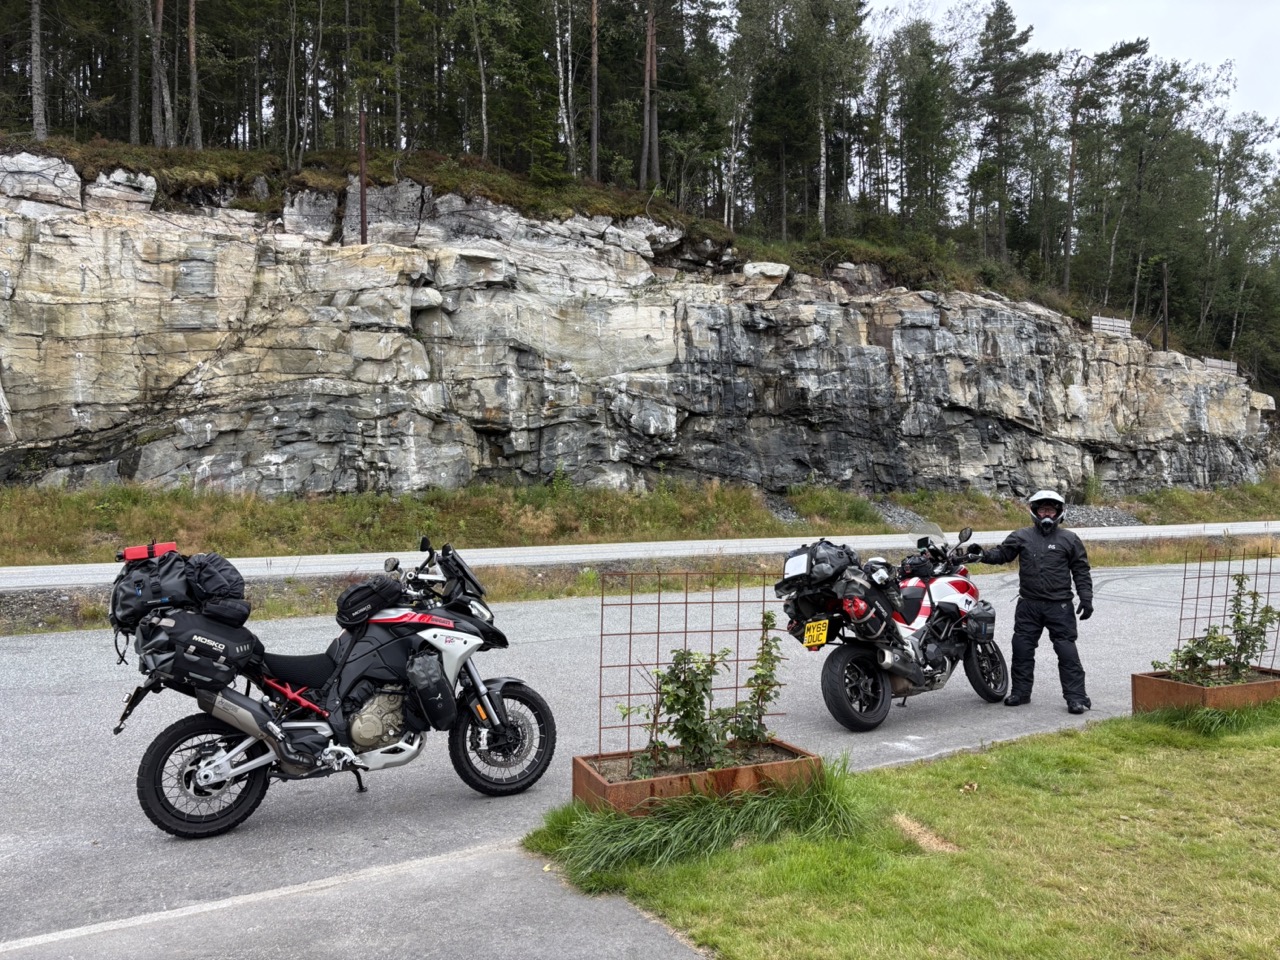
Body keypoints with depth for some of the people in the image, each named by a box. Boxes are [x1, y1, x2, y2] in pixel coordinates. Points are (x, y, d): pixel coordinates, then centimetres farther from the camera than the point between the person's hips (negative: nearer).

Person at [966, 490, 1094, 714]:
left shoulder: (1069, 540, 4)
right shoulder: (1021, 536, 7)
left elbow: (1081, 571, 6)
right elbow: (1002, 554, 5)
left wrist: (1086, 599, 0)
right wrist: (982, 554, -14)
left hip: (1059, 605, -2)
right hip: (1029, 604, 2)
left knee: (1067, 651, -3)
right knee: (1022, 648, 6)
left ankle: (1076, 696, 3)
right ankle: (1020, 692, 17)